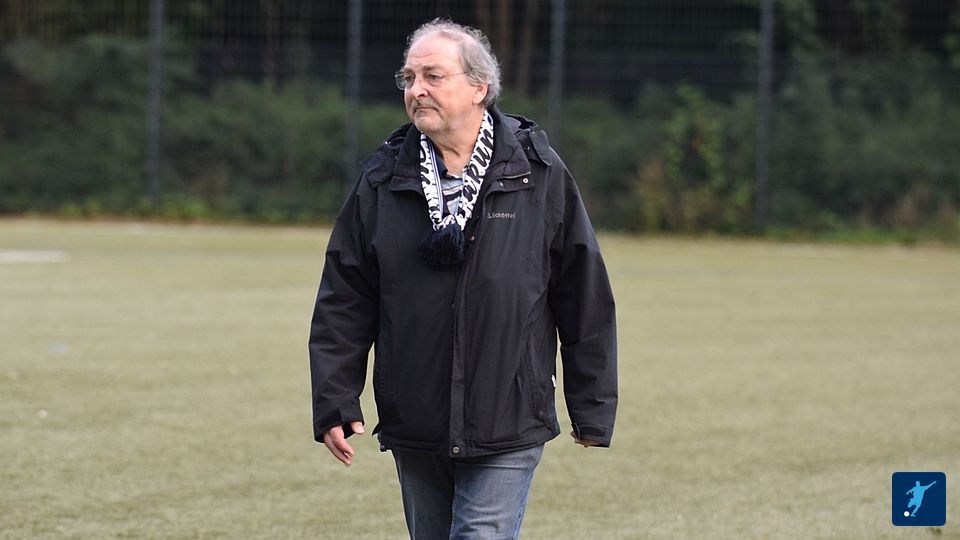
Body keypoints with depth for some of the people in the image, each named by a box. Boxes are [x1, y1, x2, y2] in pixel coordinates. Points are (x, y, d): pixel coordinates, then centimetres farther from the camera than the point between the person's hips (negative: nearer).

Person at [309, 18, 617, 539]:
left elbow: (585, 299, 2)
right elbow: (343, 302, 4)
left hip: (508, 430, -3)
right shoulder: (383, 180, 3)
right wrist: (335, 403, -3)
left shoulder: (539, 177, -2)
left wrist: (592, 409, 3)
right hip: (414, 428, 3)